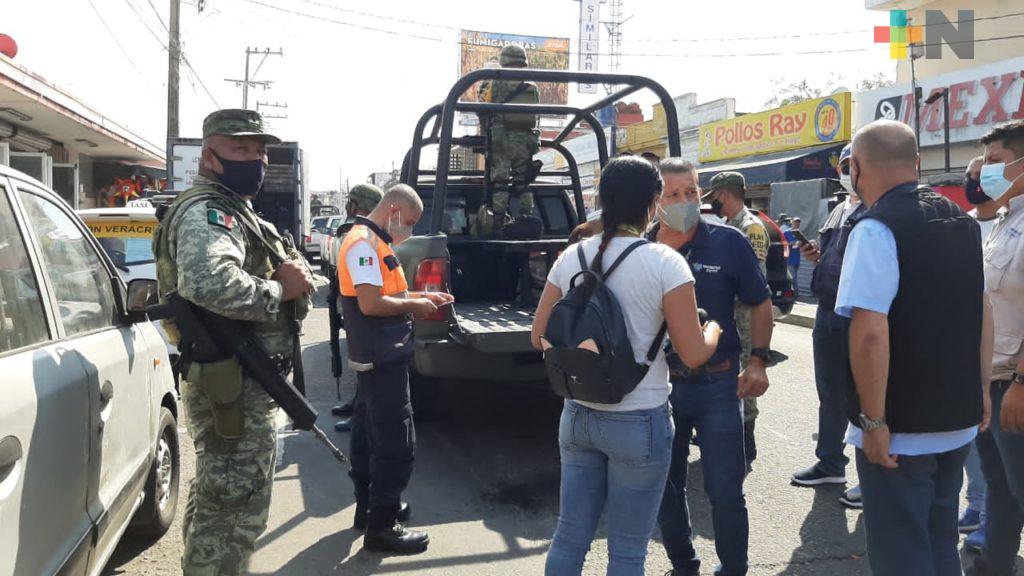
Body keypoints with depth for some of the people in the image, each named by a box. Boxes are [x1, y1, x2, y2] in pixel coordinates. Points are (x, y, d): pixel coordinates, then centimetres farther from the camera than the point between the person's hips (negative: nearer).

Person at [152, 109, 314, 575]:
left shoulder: (234, 211, 18)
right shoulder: (207, 211, -17)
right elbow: (210, 284, -37)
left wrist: (292, 274, -2)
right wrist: (280, 289, -22)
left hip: (236, 383, 11)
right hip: (236, 387, -11)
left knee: (216, 502, 24)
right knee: (238, 511, -2)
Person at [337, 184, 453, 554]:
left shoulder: (373, 241, 14)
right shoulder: (365, 243, -18)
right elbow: (370, 304, -25)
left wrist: (419, 297, 9)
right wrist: (414, 306, -13)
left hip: (375, 357, 11)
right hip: (382, 357, -11)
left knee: (370, 433, 19)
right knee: (396, 441, -6)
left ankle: (369, 506, 32)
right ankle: (382, 526, 3)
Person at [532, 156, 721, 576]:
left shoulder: (571, 257, 0)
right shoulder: (664, 262, -14)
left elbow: (539, 338, 5)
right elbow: (694, 354, -13)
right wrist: (713, 328, 8)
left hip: (578, 415, 5)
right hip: (639, 422, -4)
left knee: (569, 537, 17)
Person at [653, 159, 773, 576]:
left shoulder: (728, 241, -5)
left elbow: (760, 303, 5)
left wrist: (758, 360, -4)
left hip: (717, 385, -2)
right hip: (659, 385, 2)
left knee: (725, 491, 5)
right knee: (666, 489, 14)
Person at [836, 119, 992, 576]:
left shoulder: (875, 229, -18)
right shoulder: (962, 222, 7)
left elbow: (870, 333, -27)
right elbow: (983, 313, 16)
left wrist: (874, 421, -19)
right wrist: (979, 390, 24)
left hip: (901, 432, -8)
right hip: (960, 420, 8)